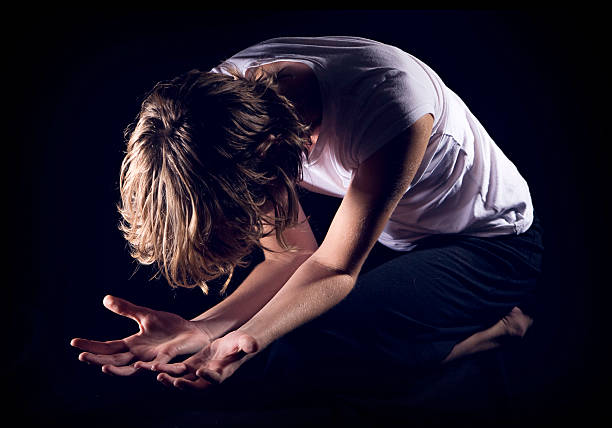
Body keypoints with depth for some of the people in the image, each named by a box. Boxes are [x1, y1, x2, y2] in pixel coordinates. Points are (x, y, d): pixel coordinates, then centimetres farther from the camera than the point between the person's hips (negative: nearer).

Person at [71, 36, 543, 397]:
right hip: (390, 235, 7)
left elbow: (336, 267, -26)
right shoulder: (224, 93, -16)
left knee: (296, 351, -23)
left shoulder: (390, 104, -37)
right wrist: (202, 328, -28)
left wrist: (248, 339, -42)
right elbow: (293, 255, -13)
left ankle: (501, 324, -4)